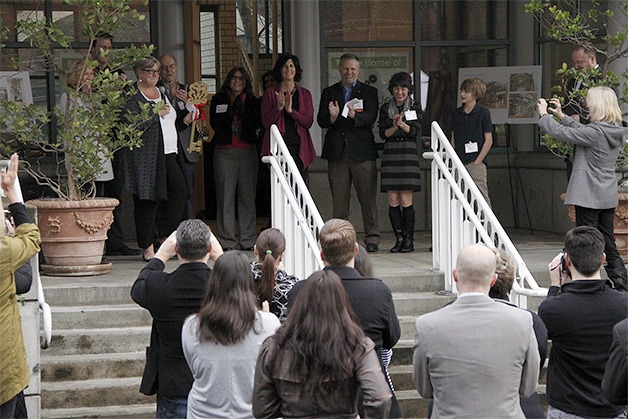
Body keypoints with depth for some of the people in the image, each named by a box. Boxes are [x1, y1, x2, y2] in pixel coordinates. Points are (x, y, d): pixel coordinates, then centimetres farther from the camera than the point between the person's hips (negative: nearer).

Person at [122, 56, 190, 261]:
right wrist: (156, 113, -16)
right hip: (146, 156, -7)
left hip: (168, 154, 7)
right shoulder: (132, 96, -4)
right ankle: (147, 247, 2)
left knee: (180, 192, -7)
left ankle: (167, 236, 4)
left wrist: (184, 120, 18)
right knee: (148, 200, -5)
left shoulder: (162, 94, 20)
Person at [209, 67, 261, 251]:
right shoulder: (218, 100, 7)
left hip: (248, 151, 2)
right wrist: (233, 109, -12)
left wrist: (242, 110, -11)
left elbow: (256, 124, -1)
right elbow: (216, 124, -5)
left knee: (247, 195, 1)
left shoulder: (252, 101, 11)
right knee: (225, 196, -5)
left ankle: (247, 240, 6)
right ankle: (226, 241, -1)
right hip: (224, 152, -2)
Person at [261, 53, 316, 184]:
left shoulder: (305, 94, 13)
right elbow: (266, 122, 2)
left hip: (299, 148, 2)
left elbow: (309, 122, 3)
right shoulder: (270, 93, 8)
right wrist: (278, 108, -13)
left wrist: (291, 110, -10)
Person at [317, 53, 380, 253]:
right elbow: (321, 121, 3)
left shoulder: (369, 92, 7)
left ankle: (372, 238, 3)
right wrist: (332, 117, -19)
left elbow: (371, 117, -7)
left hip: (362, 151, -2)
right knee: (339, 200, 4)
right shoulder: (329, 93, 13)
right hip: (336, 152, 2)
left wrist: (355, 115, -27)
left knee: (368, 197, -2)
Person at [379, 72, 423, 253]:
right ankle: (399, 239, 6)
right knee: (392, 200, -1)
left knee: (406, 200, -7)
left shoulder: (415, 107, 7)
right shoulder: (385, 108, 11)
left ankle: (409, 240, -1)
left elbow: (416, 131, -4)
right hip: (390, 154, 3)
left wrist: (402, 124, -21)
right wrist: (395, 126, -15)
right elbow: (383, 133, 4)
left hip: (408, 154, -2)